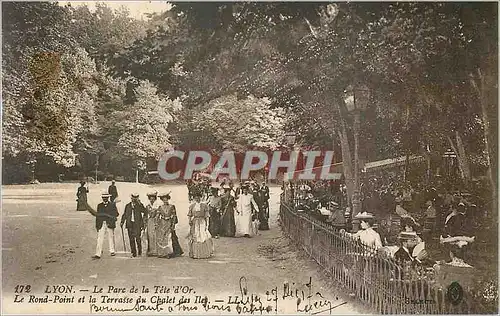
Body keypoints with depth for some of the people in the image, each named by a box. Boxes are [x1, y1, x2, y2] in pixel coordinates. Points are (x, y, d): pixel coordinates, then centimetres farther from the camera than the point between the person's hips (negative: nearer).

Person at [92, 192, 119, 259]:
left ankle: (112, 251, 22)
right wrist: (97, 225, 7)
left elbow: (116, 214, 2)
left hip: (110, 224, -1)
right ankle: (98, 254, -8)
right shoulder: (99, 205, 13)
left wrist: (111, 217, -16)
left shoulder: (112, 205, 6)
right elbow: (97, 215, 12)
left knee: (111, 237, 6)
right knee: (99, 238, -5)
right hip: (101, 224, 1)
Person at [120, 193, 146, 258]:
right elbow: (124, 215, 19)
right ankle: (133, 253, 9)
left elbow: (144, 211, -14)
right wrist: (122, 222, 10)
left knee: (138, 238, -10)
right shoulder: (127, 206, 14)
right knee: (131, 239, 3)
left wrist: (139, 204, -20)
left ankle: (140, 251, 5)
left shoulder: (139, 205, 4)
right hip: (130, 224, 3)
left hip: (137, 224, -3)